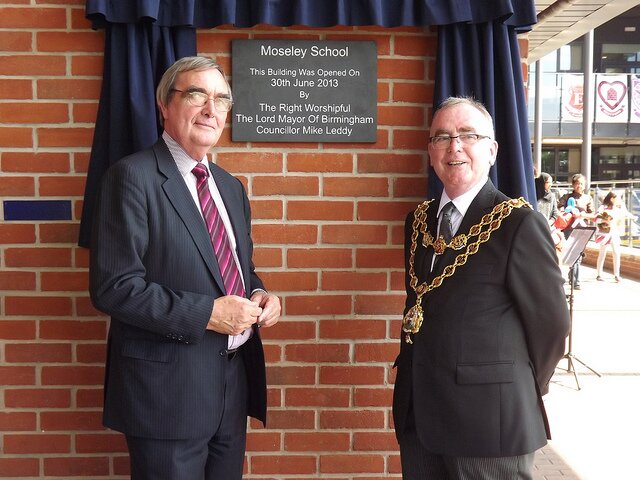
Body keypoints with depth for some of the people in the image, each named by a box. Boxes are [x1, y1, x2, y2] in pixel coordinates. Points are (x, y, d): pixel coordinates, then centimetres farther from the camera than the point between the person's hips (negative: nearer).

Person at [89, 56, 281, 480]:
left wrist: (258, 295, -1)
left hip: (234, 383, 7)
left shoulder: (232, 187, 12)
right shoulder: (133, 176, -11)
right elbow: (113, 286, -18)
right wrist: (206, 313, -21)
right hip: (169, 387, -7)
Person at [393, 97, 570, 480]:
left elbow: (551, 323, -8)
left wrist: (520, 394, 1)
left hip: (488, 420, -6)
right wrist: (413, 371, 10)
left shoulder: (520, 224, -13)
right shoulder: (419, 221, 7)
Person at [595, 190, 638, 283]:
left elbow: (625, 213, 26)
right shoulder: (603, 208, -11)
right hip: (605, 233, -5)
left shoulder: (618, 208, 8)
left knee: (616, 254, -1)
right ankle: (599, 275, 11)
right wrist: (605, 220, -33)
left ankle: (616, 275, 8)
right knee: (602, 254, 2)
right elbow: (597, 219, -19)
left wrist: (633, 217, 33)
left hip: (615, 233, 5)